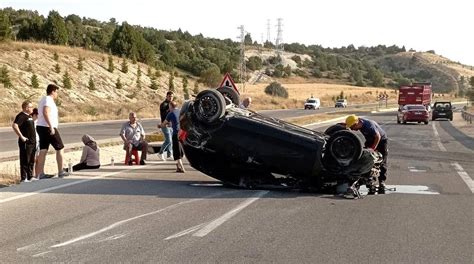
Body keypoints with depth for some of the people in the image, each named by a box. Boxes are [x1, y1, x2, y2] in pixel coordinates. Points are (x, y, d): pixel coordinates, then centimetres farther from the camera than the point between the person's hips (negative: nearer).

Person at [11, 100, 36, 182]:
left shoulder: (29, 116, 14)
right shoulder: (21, 116, -15)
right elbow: (14, 125, -29)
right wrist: (21, 136, -26)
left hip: (32, 141, 9)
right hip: (26, 142, -9)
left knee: (31, 160, 15)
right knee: (25, 160, -3)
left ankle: (30, 176, 25)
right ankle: (23, 178, 3)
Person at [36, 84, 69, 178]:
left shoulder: (43, 99, 18)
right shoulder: (49, 100, -12)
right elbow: (45, 113, -27)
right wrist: (51, 127, -29)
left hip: (41, 127, 9)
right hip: (48, 127, -9)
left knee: (43, 150, 6)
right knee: (60, 148, 2)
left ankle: (41, 173, 3)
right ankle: (60, 172, 5)